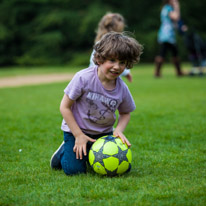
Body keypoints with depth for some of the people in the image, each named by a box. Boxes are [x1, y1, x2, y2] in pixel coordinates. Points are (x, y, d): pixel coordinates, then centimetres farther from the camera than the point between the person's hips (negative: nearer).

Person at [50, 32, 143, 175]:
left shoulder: (122, 88, -12)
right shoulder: (84, 78, -24)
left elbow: (125, 113, 7)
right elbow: (65, 107, -17)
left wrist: (119, 130, -14)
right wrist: (79, 135, -18)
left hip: (104, 133, 4)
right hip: (76, 129, -4)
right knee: (74, 170, -16)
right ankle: (65, 150, 19)